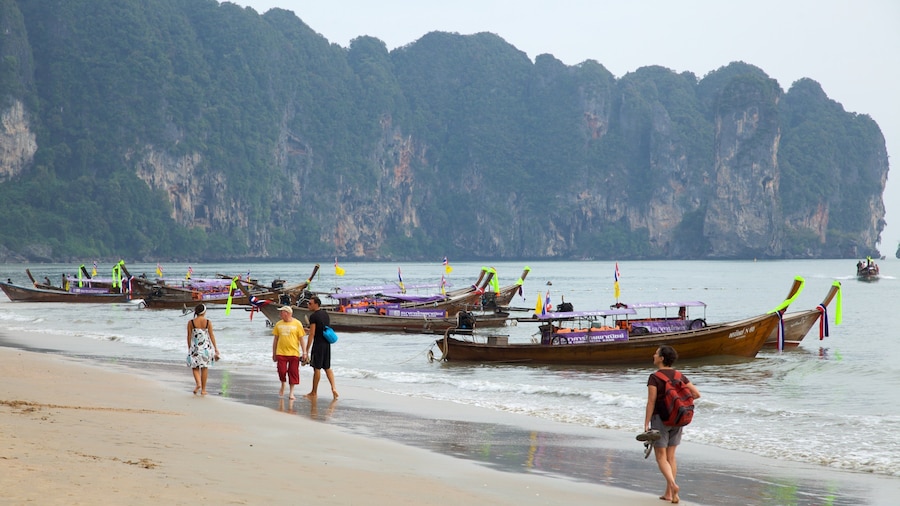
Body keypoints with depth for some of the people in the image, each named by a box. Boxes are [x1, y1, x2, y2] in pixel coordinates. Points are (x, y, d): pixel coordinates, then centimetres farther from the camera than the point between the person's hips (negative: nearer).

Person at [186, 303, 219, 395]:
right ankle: (203, 389, 13)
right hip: (206, 348, 1)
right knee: (204, 368, 10)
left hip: (195, 347, 0)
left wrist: (189, 349, 10)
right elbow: (212, 336, -3)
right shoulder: (208, 322, -6)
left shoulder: (191, 323, -6)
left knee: (195, 367, 12)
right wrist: (216, 349, 4)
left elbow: (189, 336, -2)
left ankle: (198, 383, -12)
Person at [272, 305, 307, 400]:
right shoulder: (278, 324, 6)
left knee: (293, 373, 1)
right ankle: (282, 386, 25)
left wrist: (304, 352, -5)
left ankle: (291, 393, 12)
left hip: (294, 353, -2)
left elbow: (302, 339, 0)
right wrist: (274, 353, 12)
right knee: (281, 371, -4)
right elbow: (275, 339, 12)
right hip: (281, 352, 2)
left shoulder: (297, 324, -2)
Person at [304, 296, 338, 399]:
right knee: (327, 368, 12)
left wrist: (306, 350, -12)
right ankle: (333, 388, -1)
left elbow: (312, 334, -16)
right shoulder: (326, 314, 12)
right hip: (327, 344, 7)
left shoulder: (314, 316, -13)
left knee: (317, 368, 1)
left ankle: (314, 392, 9)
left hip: (318, 344, -7)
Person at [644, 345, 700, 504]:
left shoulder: (654, 378, -13)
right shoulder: (680, 376, 3)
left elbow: (651, 403, -17)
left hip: (660, 419, -5)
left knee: (661, 457, 1)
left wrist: (646, 425, -14)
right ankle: (668, 493, 15)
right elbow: (696, 394, 0)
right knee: (671, 456, 13)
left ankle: (673, 485, -21)